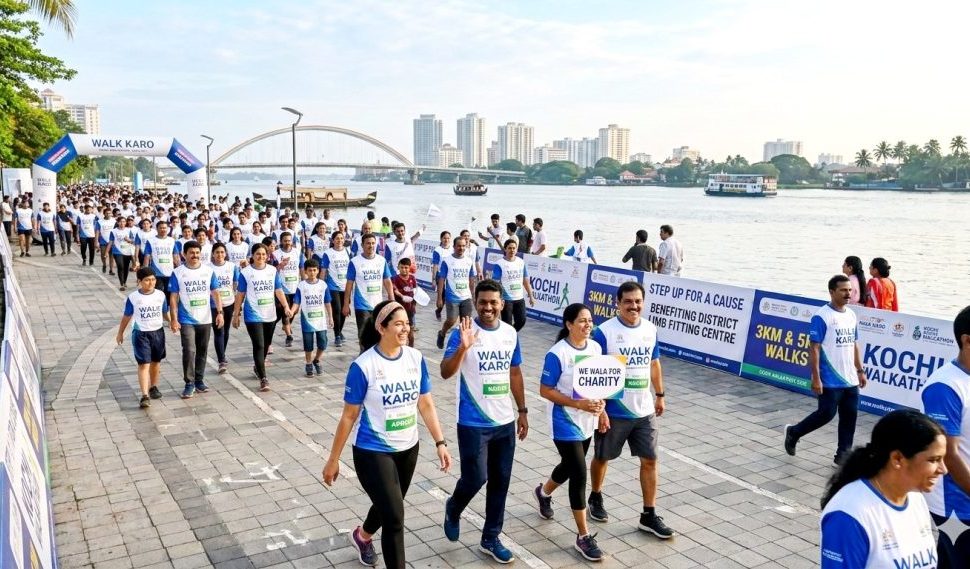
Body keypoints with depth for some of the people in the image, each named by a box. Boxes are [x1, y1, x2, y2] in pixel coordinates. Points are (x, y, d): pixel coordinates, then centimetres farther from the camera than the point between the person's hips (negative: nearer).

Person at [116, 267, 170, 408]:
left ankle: (153, 387, 36)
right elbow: (127, 316, 3)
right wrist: (120, 333, 10)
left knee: (156, 362, 17)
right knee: (143, 364, -9)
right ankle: (145, 396, -13)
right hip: (141, 334, -3)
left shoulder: (161, 295, -2)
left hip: (158, 332, 3)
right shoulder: (133, 298, -9)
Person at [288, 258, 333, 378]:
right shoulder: (301, 286, -5)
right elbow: (296, 302, -6)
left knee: (322, 344, 3)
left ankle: (316, 361, 28)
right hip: (307, 321, -1)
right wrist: (292, 311, -25)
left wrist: (330, 317, 7)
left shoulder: (323, 285, 1)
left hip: (321, 320, 2)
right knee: (308, 345, 6)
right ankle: (309, 365, 25)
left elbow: (327, 303, 6)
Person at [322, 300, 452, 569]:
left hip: (408, 449, 6)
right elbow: (348, 416, -12)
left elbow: (426, 405, 3)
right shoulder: (363, 366, -20)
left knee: (388, 506, 25)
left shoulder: (416, 359, -6)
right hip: (373, 453, -6)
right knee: (395, 517, -7)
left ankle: (362, 536, 57)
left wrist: (440, 443, -3)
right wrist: (333, 460, -7)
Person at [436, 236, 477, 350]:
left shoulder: (469, 261, 5)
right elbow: (441, 280, -6)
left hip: (466, 298, 4)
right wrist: (439, 298, -8)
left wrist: (473, 296, 13)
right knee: (451, 321, -7)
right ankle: (441, 334, 24)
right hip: (452, 298, -4)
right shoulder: (446, 261, -7)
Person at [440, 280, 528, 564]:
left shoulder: (510, 333, 3)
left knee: (500, 481, 10)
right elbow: (445, 373, -21)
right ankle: (453, 509, 31)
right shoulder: (463, 332, -13)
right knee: (475, 478, -3)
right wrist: (463, 347, -37)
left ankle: (491, 539, 25)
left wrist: (522, 410, 13)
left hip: (505, 422, 5)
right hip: (473, 423, -5)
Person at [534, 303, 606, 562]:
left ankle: (543, 493, 54)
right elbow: (545, 390, -17)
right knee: (579, 476, -7)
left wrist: (600, 401, -8)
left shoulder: (595, 348, 0)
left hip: (587, 423, 7)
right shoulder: (557, 354, -20)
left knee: (570, 466, 23)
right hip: (566, 425, -7)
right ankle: (583, 536, 5)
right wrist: (578, 404, -25)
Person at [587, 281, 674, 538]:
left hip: (644, 411, 4)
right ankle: (596, 498, 38)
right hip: (614, 411, -4)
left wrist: (659, 395, 17)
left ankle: (649, 515, 16)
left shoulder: (650, 329, 1)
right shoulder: (604, 332, -16)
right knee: (602, 457, 14)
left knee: (649, 460, 5)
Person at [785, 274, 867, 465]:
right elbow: (814, 348, -14)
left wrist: (860, 371, 17)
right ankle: (793, 432, 19)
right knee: (826, 414, -3)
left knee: (850, 416, 8)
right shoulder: (822, 317, -13)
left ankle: (843, 454, 18)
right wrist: (816, 378, -17)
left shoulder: (851, 315, 10)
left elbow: (854, 345, 19)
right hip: (830, 381, -7)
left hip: (850, 380, 7)